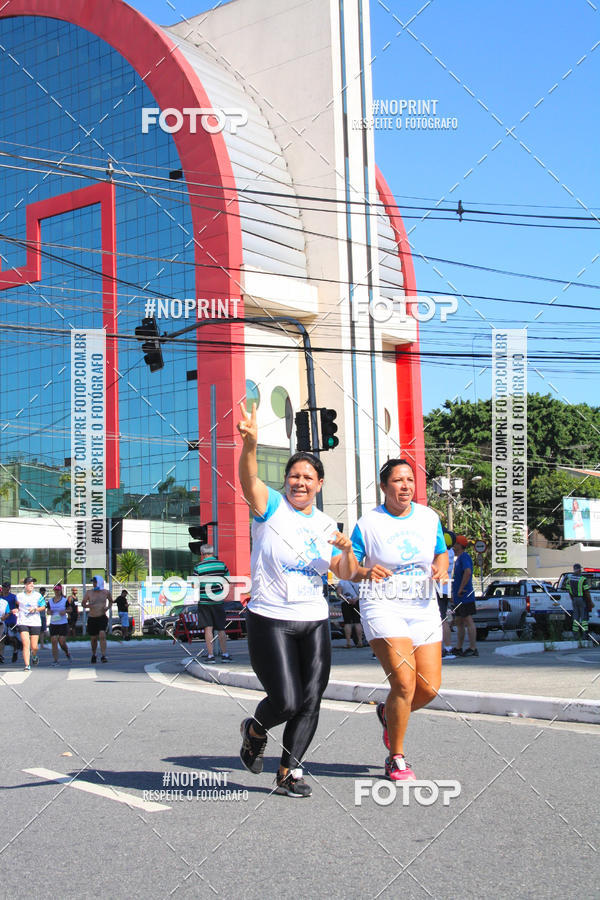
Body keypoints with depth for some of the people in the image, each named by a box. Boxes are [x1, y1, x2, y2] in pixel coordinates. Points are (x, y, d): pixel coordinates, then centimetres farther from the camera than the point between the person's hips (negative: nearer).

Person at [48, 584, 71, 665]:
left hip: (63, 624, -3)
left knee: (62, 642, -5)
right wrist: (50, 612, -6)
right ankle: (55, 660, -1)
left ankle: (67, 653, 26)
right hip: (53, 624, 3)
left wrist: (65, 611, -14)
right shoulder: (50, 601, 9)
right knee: (54, 642, -5)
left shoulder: (65, 600, 1)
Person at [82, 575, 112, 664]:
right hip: (92, 618, 1)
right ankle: (93, 655, 33)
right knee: (93, 638, 9)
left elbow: (110, 601, 22)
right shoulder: (89, 593, -1)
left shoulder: (106, 592, 3)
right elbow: (83, 604, 2)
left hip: (102, 618, -1)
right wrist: (87, 605, -21)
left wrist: (108, 607, 2)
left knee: (102, 635, -20)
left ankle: (103, 656, -21)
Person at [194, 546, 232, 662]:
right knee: (221, 629, 11)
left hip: (204, 601, -2)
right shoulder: (222, 564, 0)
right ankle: (224, 654, 11)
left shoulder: (198, 567, -7)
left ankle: (210, 655, 0)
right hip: (218, 600, 2)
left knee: (208, 628, 1)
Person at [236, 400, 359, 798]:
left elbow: (346, 574, 9)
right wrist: (250, 444, -44)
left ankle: (289, 772, 16)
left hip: (315, 621, 5)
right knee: (286, 701, -11)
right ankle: (255, 729, 23)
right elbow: (249, 480, -24)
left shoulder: (326, 524, 12)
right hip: (270, 620, -5)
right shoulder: (271, 507, -3)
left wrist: (347, 550, -13)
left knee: (310, 701, 1)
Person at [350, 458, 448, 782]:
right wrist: (366, 572, -23)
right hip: (383, 607, -5)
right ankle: (396, 761, 2)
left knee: (429, 688, -1)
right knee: (404, 684, -17)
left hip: (423, 608, 5)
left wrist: (441, 567, -4)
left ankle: (389, 713, 33)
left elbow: (441, 552, 19)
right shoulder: (368, 523, -4)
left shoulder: (429, 517, 7)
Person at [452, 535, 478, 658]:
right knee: (459, 622, 13)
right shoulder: (458, 558, 20)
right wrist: (454, 593, 22)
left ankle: (473, 648, -7)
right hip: (459, 597, 11)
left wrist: (460, 589, -24)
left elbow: (467, 572, -29)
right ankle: (458, 649, 18)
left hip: (465, 596, -11)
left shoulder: (464, 557, -12)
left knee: (468, 621, -9)